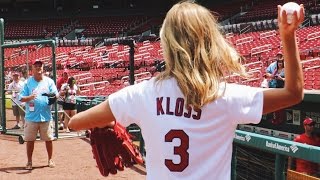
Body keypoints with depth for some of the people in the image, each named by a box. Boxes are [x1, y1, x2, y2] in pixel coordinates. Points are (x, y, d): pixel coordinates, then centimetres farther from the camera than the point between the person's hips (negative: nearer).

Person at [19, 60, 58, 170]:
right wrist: (30, 97, -22)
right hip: (31, 116, 0)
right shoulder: (28, 82, 2)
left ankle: (50, 159, 22)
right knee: (29, 140, 4)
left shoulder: (49, 81, 4)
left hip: (46, 116, 0)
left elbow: (56, 95, -2)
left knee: (48, 139, 6)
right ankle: (29, 162, 17)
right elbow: (21, 98, -2)